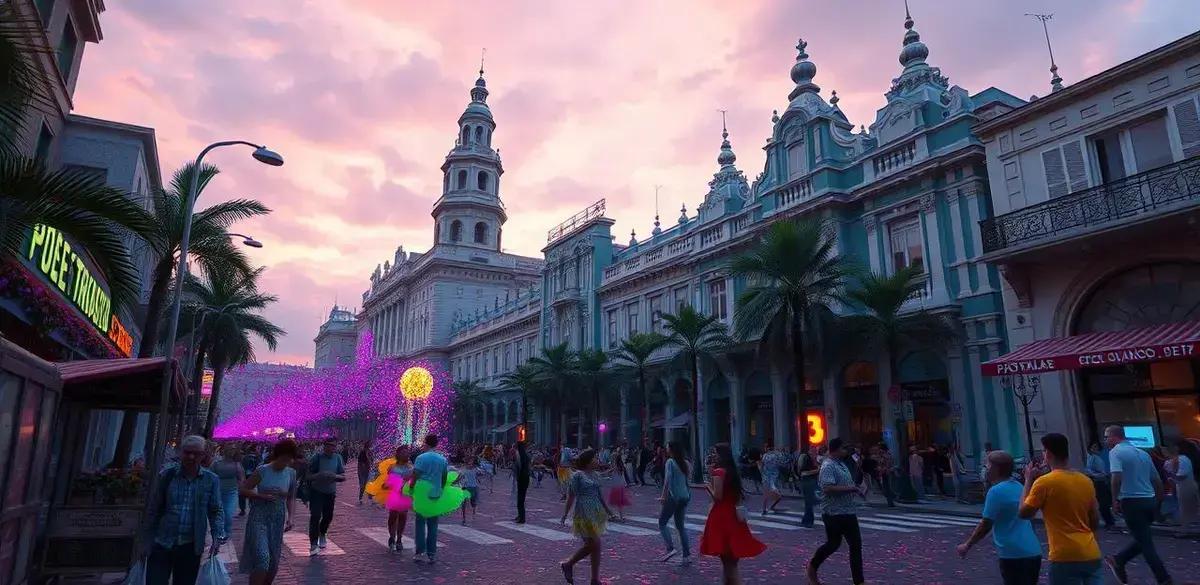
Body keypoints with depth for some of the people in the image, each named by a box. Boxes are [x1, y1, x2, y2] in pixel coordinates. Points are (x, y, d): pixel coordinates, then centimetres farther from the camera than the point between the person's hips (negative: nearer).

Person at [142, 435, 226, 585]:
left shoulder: (211, 480, -1)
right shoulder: (167, 475, -1)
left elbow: (216, 511, 1)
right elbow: (154, 510, 5)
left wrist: (218, 535, -13)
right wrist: (146, 542, 5)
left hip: (190, 548, 0)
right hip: (161, 544, 0)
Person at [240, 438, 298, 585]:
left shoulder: (291, 473, 1)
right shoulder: (262, 471, -10)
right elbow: (242, 489, -6)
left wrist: (290, 516, 1)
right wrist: (262, 496, -17)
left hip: (278, 519, 4)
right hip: (259, 517, -4)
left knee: (273, 561, 10)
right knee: (262, 558, -15)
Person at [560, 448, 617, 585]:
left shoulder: (595, 475, 11)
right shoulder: (577, 475, -11)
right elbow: (571, 497, -11)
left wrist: (608, 511, 21)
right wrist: (564, 516, -14)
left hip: (596, 513, 8)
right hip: (584, 514, -8)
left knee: (591, 545, 11)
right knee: (595, 545, -5)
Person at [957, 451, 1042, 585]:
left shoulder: (996, 491, -14)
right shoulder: (1018, 487, 10)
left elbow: (986, 525, -12)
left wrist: (967, 545, -3)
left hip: (1014, 555, -8)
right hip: (1033, 553, 8)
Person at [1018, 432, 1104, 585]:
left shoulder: (1044, 482, -12)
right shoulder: (1086, 481, 8)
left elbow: (1023, 513, -2)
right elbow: (1095, 522, 15)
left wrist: (1029, 480, 5)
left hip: (1065, 557, -6)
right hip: (1092, 555, 6)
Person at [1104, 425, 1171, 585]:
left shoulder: (1115, 452, -9)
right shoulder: (1143, 453, 13)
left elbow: (1117, 477, -23)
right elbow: (1158, 480, 18)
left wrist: (1115, 500, -12)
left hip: (1132, 502, -7)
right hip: (1150, 501, 7)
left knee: (1146, 543, 3)